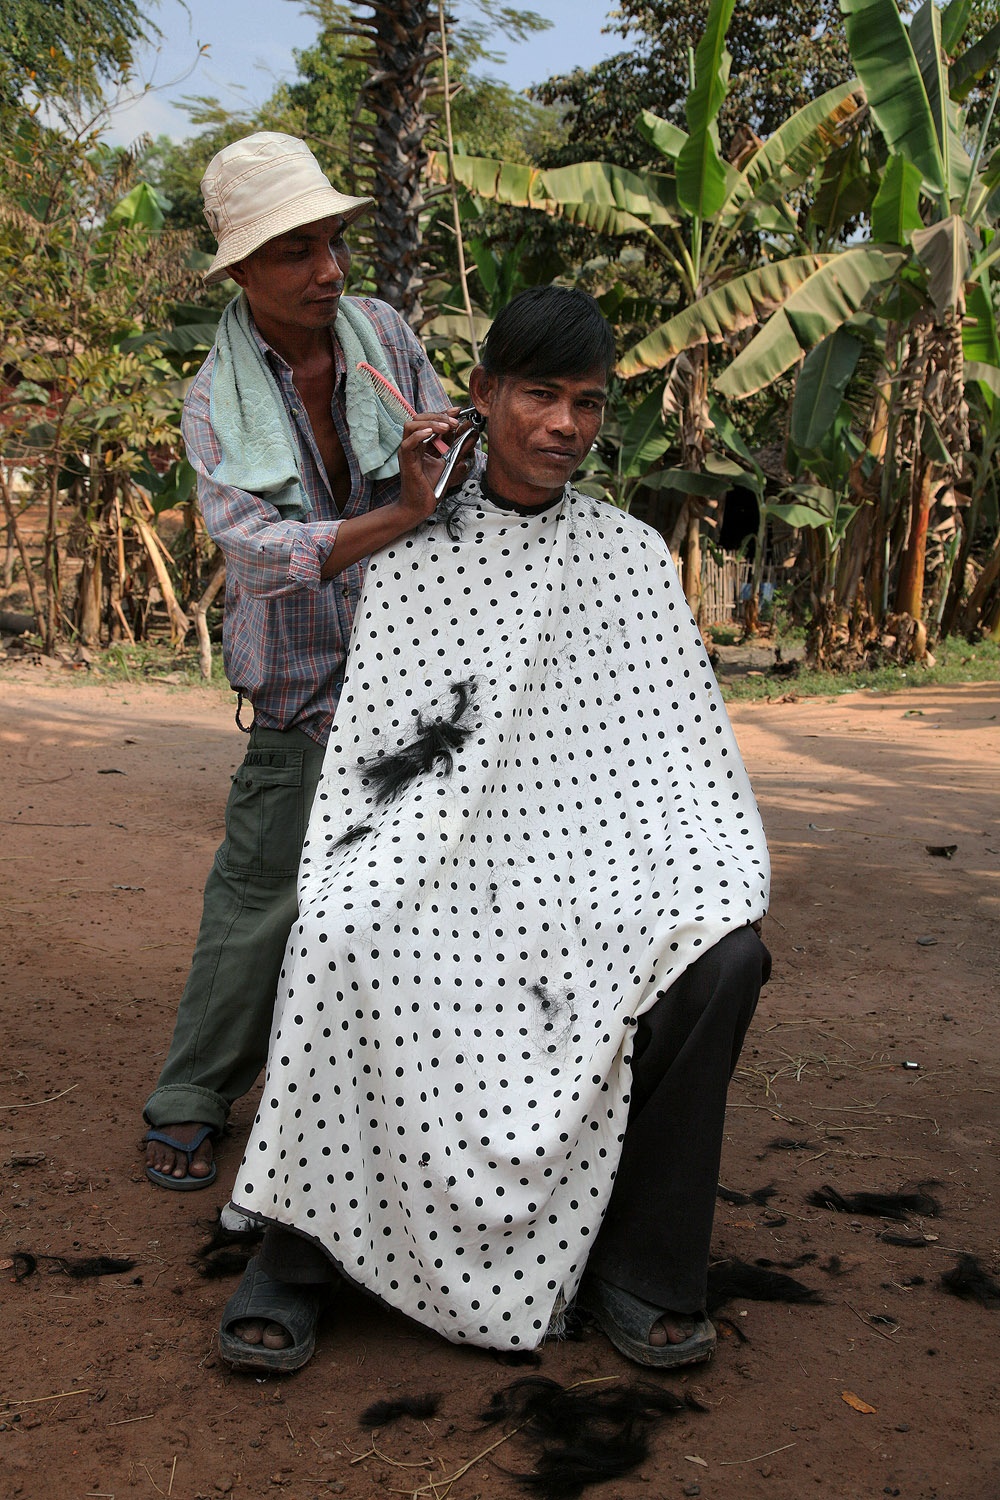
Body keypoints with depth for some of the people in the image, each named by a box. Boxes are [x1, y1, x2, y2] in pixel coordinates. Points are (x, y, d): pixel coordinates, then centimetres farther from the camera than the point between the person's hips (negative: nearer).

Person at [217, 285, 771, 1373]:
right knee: (340, 942, -32)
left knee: (725, 956, -27)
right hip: (442, 854, -1)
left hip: (595, 860, 1)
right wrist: (340, 887, -14)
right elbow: (367, 750, 3)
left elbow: (687, 744, 6)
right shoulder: (413, 560, 7)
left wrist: (732, 903, -7)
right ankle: (301, 1243, -12)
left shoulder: (634, 558, 10)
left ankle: (638, 1269, -10)